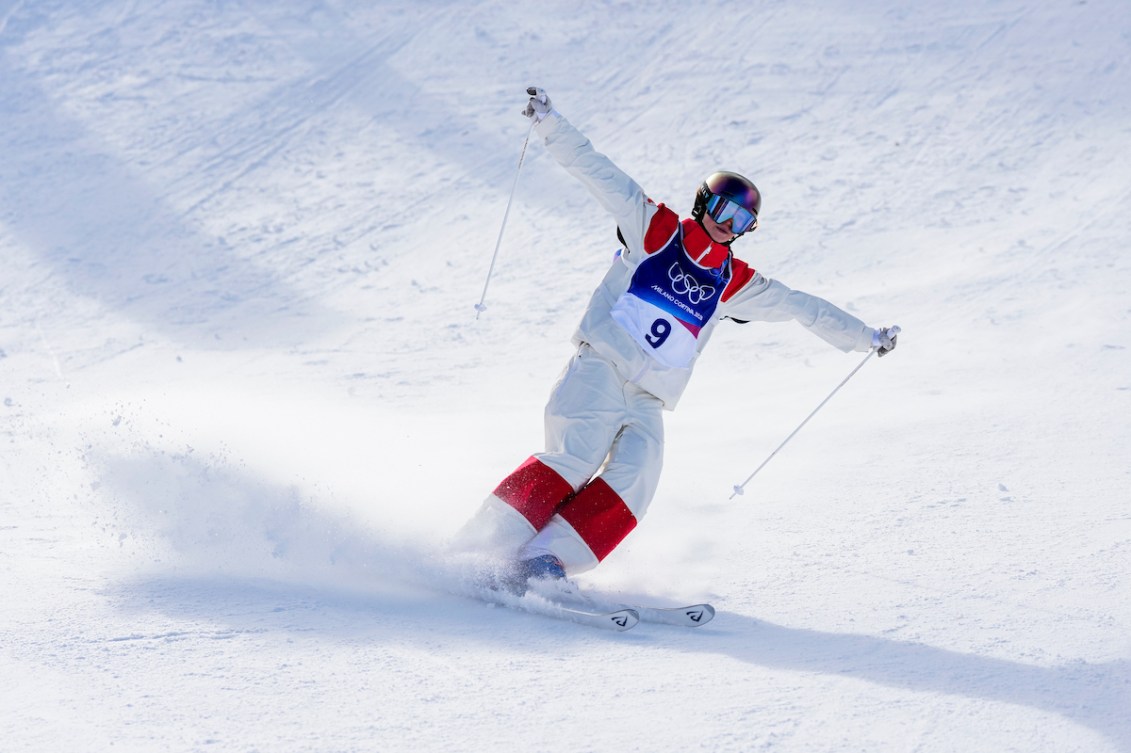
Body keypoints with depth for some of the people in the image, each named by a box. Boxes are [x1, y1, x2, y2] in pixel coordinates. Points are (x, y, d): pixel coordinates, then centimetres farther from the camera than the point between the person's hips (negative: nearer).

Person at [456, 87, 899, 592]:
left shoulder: (734, 284, 16)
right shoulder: (654, 229, 5)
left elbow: (803, 308, 24)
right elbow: (596, 171, -1)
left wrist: (866, 338, 26)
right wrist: (549, 123, -11)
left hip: (646, 403, 4)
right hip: (598, 370, -4)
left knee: (631, 484, -21)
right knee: (576, 460, -25)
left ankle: (547, 559, -28)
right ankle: (482, 546, -24)